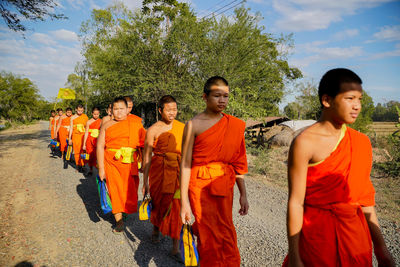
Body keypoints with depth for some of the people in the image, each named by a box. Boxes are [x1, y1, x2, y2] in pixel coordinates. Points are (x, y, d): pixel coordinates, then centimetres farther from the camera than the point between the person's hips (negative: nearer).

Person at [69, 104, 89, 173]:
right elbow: (71, 128, 7)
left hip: (83, 136, 0)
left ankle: (82, 165, 4)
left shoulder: (85, 117, 6)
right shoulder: (73, 117, 5)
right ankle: (78, 165, 12)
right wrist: (69, 138, 4)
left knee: (83, 151, -4)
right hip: (75, 136, 0)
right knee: (77, 151, 2)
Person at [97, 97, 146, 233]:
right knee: (115, 190, 2)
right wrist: (101, 168, -3)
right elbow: (100, 146, 3)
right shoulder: (107, 125, 7)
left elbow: (143, 145, 5)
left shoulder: (135, 124, 4)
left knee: (129, 189, 2)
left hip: (130, 163, 0)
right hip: (111, 162, 1)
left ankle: (128, 209, 29)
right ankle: (118, 220, 14)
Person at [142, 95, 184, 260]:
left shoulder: (183, 127, 5)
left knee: (177, 207, 1)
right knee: (159, 202, 13)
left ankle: (175, 249, 12)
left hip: (179, 171, 2)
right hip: (160, 170, -2)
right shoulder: (153, 130, -4)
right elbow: (147, 156, -3)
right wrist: (145, 181, -4)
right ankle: (156, 230, 45)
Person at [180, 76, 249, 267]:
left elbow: (237, 163, 10)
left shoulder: (234, 125, 5)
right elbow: (185, 164, -8)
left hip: (224, 185, 4)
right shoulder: (194, 125, -7)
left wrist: (243, 194, 11)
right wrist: (184, 201, -11)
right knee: (214, 238, 4)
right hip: (200, 185, -4)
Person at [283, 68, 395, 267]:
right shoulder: (304, 142, -16)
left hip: (355, 235, 6)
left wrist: (380, 247, 11)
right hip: (316, 235, -5)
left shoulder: (361, 142, 2)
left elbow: (364, 198, 8)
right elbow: (295, 202, -15)